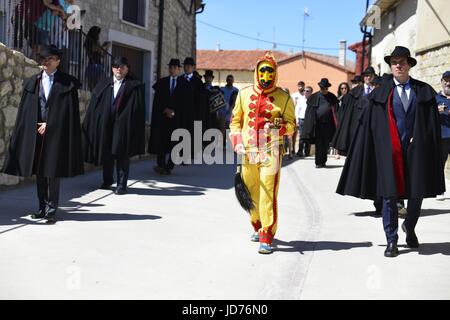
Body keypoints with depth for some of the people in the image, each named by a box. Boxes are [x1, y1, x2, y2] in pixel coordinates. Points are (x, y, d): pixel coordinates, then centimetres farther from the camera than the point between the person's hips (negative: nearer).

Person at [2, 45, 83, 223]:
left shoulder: (67, 83, 0)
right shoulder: (32, 83, 10)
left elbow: (69, 111, -5)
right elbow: (25, 111, 9)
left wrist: (49, 125, -10)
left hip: (56, 133, -4)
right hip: (35, 133, 4)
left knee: (52, 172, -5)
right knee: (39, 172, 7)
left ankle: (51, 209, -1)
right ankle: (43, 207, 14)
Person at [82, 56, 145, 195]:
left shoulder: (134, 86, 0)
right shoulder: (103, 85, 11)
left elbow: (139, 109, -5)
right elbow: (94, 105, 8)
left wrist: (136, 128, -12)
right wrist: (88, 124, 1)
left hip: (123, 126, -4)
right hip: (105, 125, 4)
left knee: (122, 156, 1)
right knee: (106, 154, 14)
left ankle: (121, 185, 8)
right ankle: (107, 180, 31)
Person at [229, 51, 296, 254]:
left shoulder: (284, 98, 2)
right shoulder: (244, 94, 10)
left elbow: (291, 124, 6)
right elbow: (235, 120, 16)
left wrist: (279, 128, -16)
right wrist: (237, 142, 3)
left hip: (271, 151, -3)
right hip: (248, 151, 3)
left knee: (268, 194, -10)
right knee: (251, 193, 11)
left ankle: (266, 237, -7)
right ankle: (258, 227, 33)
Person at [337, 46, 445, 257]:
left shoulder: (424, 92, 8)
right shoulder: (381, 93, 5)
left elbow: (433, 124, 8)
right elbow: (368, 125, 2)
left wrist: (419, 140, -2)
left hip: (416, 151, 2)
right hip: (389, 151, -1)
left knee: (417, 193, 8)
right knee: (389, 195, -1)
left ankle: (409, 228, 35)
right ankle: (391, 241, 10)